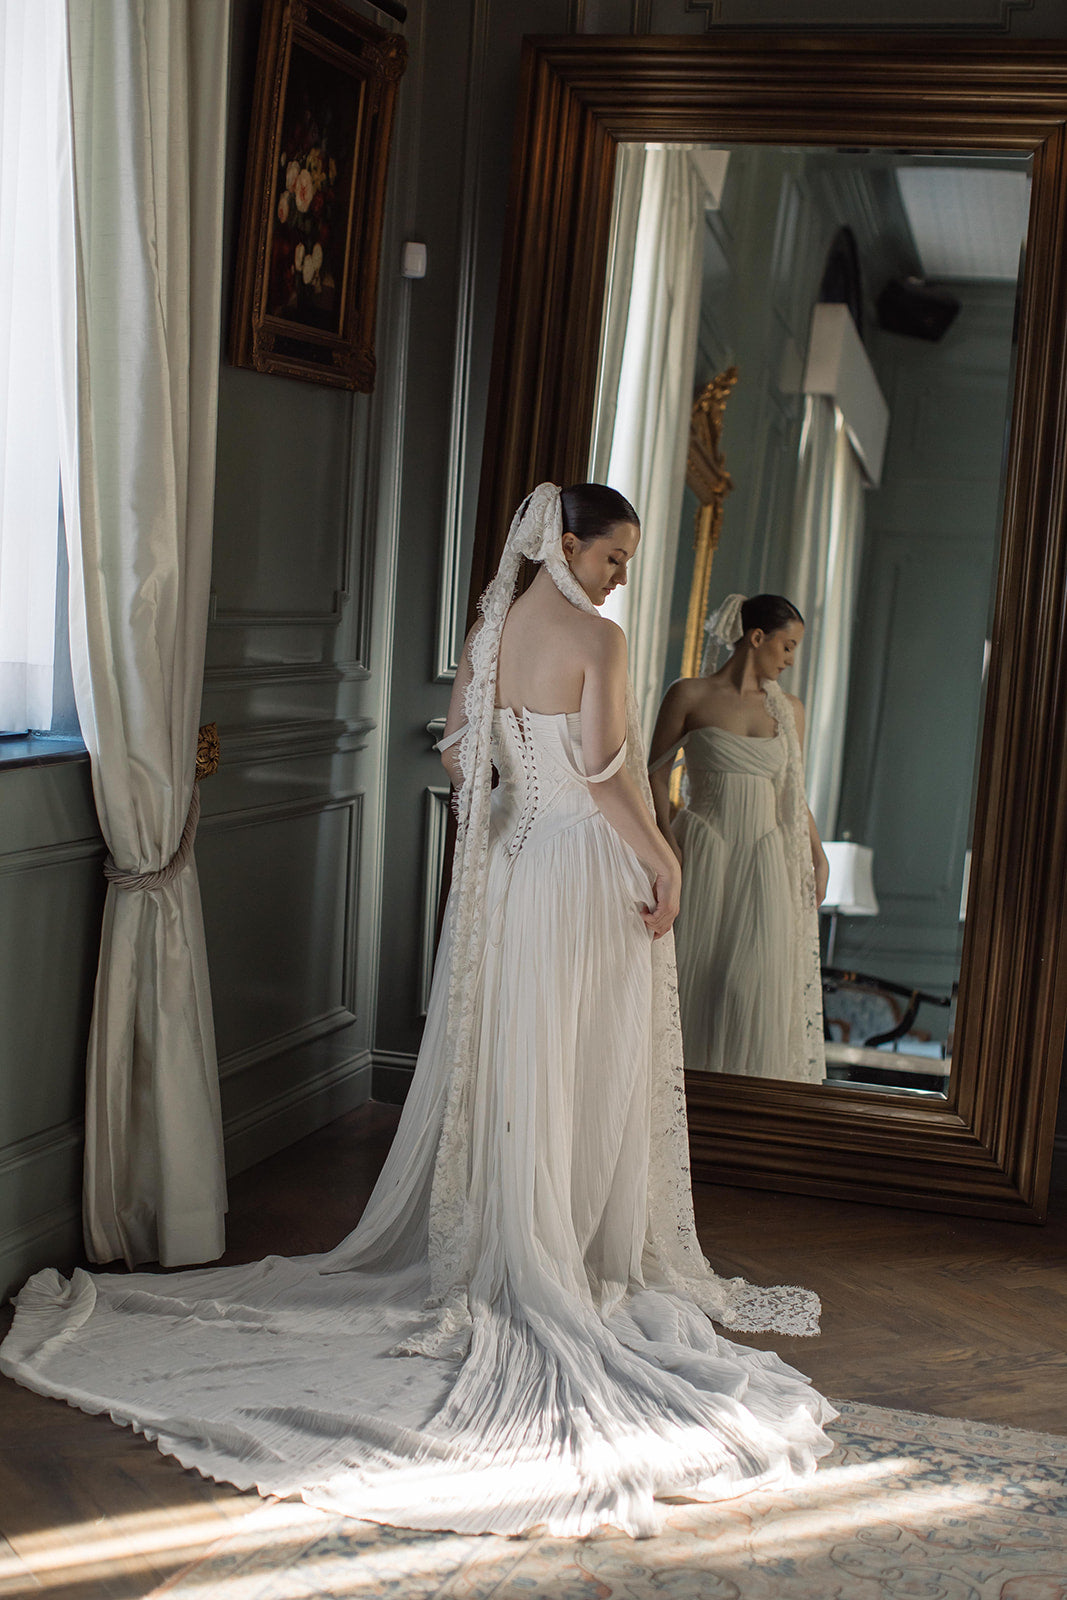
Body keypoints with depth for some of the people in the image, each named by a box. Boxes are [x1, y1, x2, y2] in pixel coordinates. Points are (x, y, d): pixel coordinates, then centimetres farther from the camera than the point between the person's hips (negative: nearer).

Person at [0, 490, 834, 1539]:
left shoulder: (488, 633, 7)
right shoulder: (595, 639, -14)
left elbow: (455, 753, 11)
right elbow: (604, 773, -20)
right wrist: (662, 862, -11)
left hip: (505, 863, 7)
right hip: (587, 870, -7)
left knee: (501, 1060, 13)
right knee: (586, 1071, 3)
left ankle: (490, 1246, 23)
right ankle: (584, 1261, 14)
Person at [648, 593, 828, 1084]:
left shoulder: (789, 709, 12)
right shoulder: (690, 695, 1)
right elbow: (656, 772, 1)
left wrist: (818, 856, 10)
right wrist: (667, 838, -11)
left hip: (765, 861, 3)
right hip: (702, 853, -3)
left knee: (759, 977, -6)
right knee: (693, 966, 0)